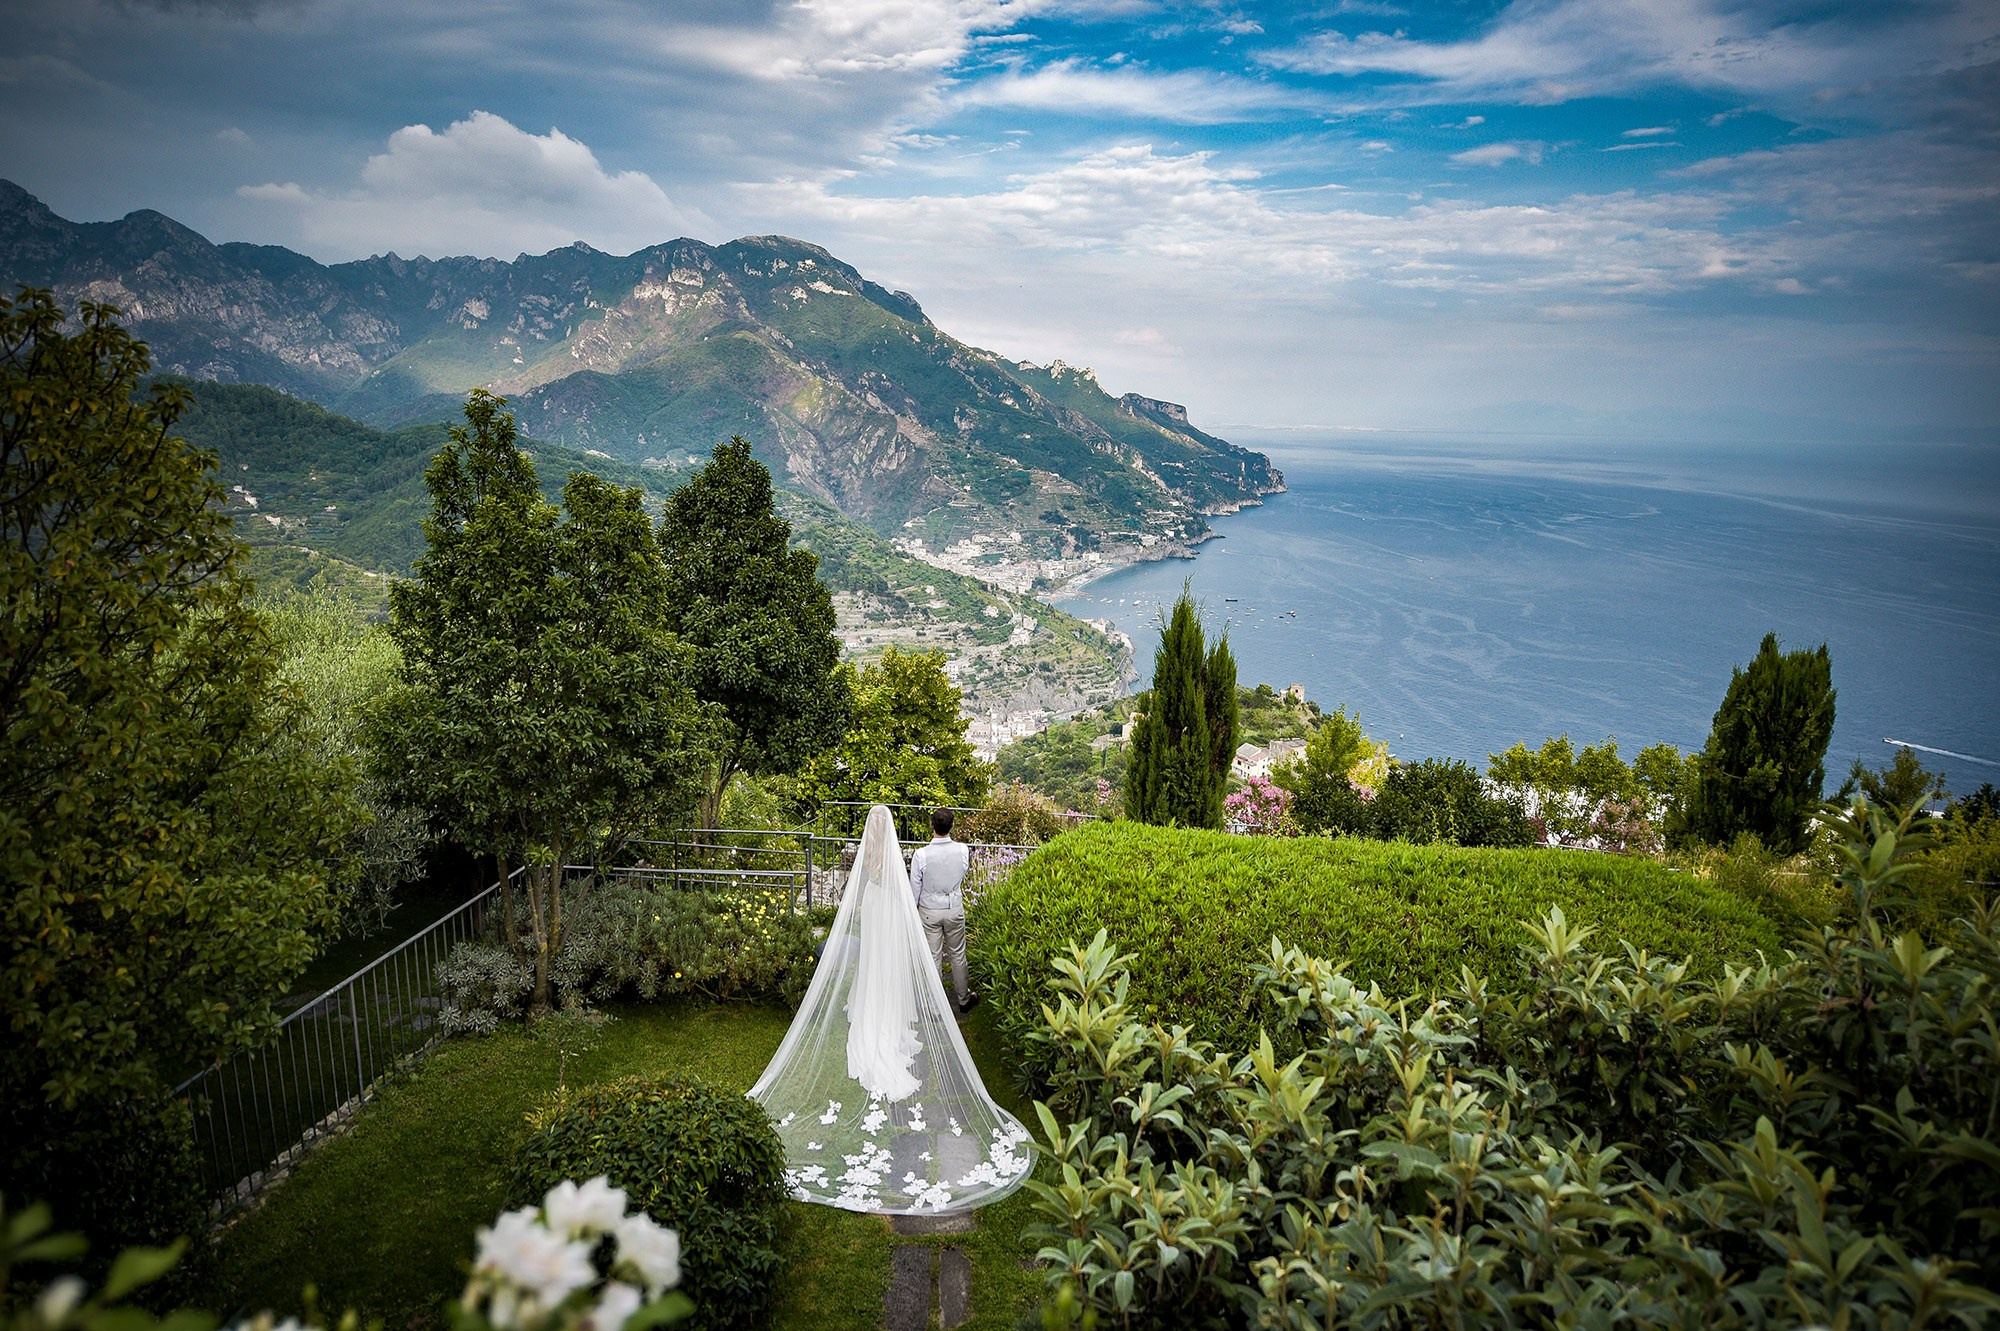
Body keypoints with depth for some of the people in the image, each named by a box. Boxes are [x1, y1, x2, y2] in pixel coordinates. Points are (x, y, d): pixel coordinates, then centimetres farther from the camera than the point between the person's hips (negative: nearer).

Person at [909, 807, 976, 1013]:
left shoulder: (921, 855, -21)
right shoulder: (963, 850, -15)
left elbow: (914, 887, -11)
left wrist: (913, 909, 6)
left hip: (929, 911, -2)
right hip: (955, 909, 2)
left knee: (933, 958, 9)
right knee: (957, 955, 17)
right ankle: (964, 999, 30)